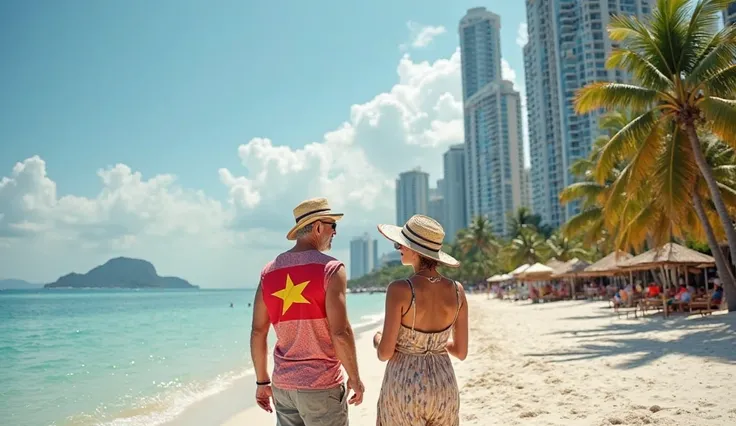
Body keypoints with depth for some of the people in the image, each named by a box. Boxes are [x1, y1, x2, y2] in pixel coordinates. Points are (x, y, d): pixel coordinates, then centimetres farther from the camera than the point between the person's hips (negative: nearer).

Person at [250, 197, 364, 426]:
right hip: (321, 385, -5)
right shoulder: (330, 268, -13)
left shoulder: (269, 270, 4)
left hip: (283, 384, 6)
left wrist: (262, 381, 13)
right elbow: (340, 332, -18)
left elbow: (258, 332, 5)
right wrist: (354, 378, -5)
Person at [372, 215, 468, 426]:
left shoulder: (400, 289, -19)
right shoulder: (457, 290, -5)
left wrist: (377, 339, 8)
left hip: (404, 388, -4)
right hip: (443, 387, 4)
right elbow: (461, 352, 3)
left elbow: (385, 353, -14)